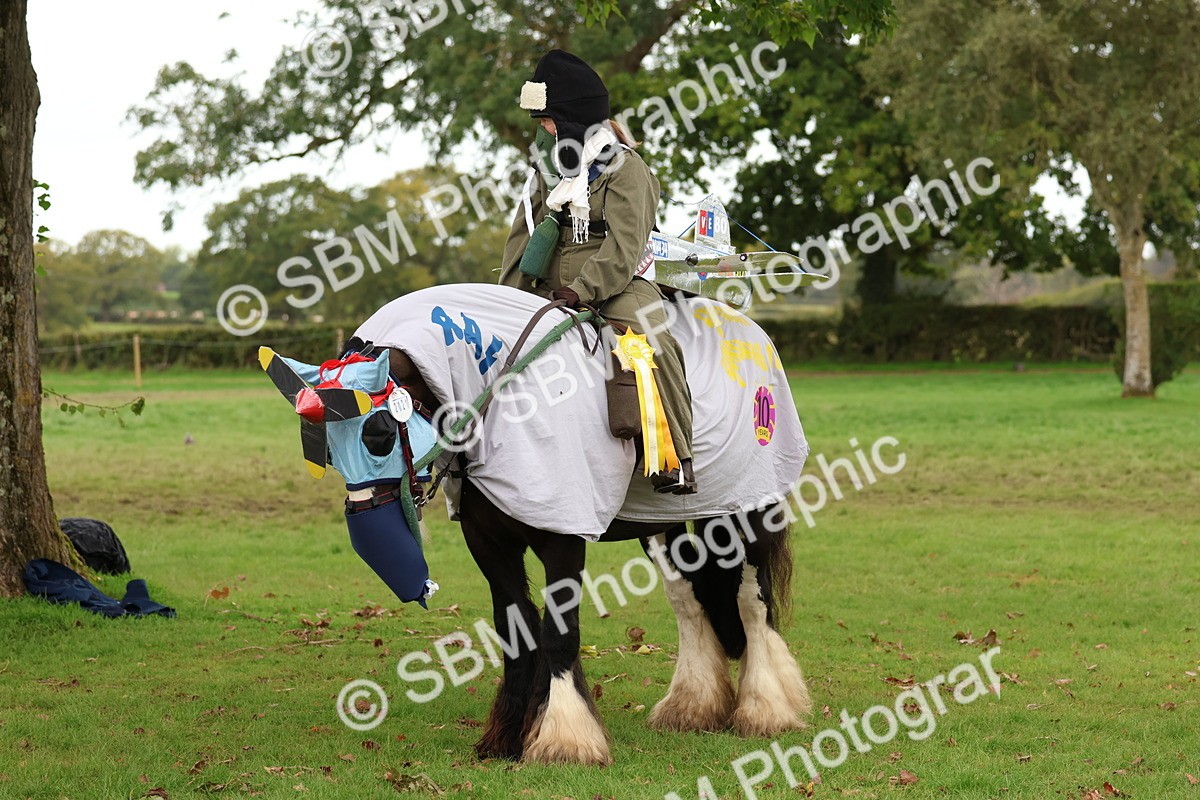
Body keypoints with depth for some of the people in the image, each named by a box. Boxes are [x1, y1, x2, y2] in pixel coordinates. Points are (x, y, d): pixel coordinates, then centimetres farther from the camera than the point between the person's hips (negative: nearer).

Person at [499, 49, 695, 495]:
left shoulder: (625, 169, -5)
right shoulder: (547, 169, 16)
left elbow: (624, 246, -15)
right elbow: (523, 235, 16)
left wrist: (581, 292, -26)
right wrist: (510, 295, 1)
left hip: (616, 289, -7)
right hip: (549, 293, 7)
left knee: (653, 342, -33)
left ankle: (676, 460, -32)